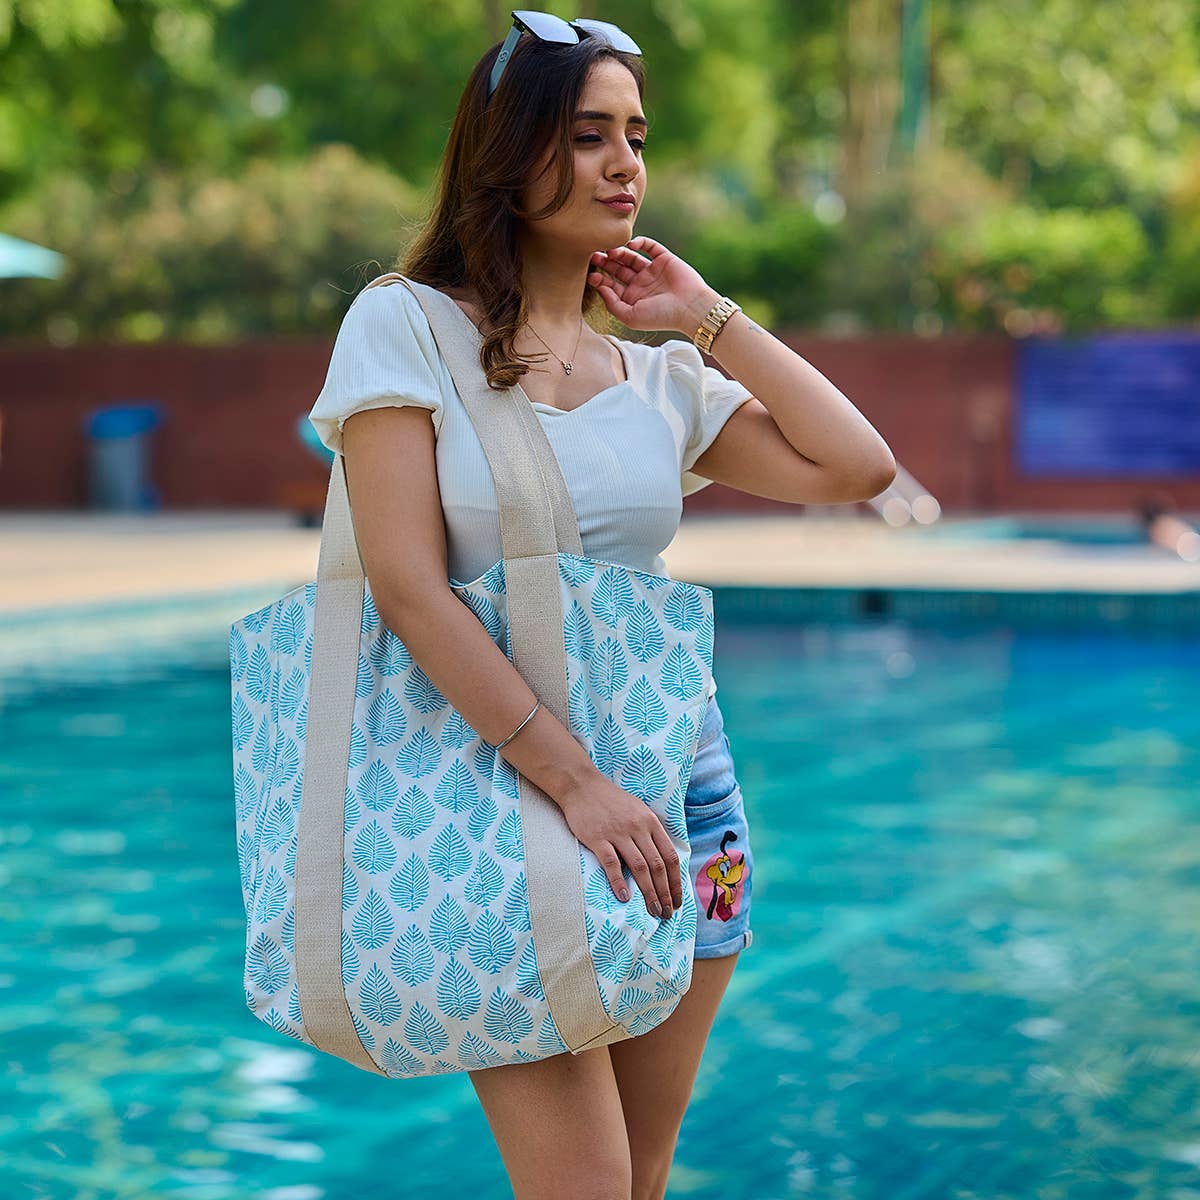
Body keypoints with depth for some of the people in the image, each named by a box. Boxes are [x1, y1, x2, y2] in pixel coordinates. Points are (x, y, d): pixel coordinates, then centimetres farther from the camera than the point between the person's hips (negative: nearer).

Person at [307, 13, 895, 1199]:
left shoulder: (660, 371, 10)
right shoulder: (405, 326, -4)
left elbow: (856, 468, 1)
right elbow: (407, 586, -13)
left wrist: (706, 313, 3)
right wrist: (573, 782, -19)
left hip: (676, 779, 5)